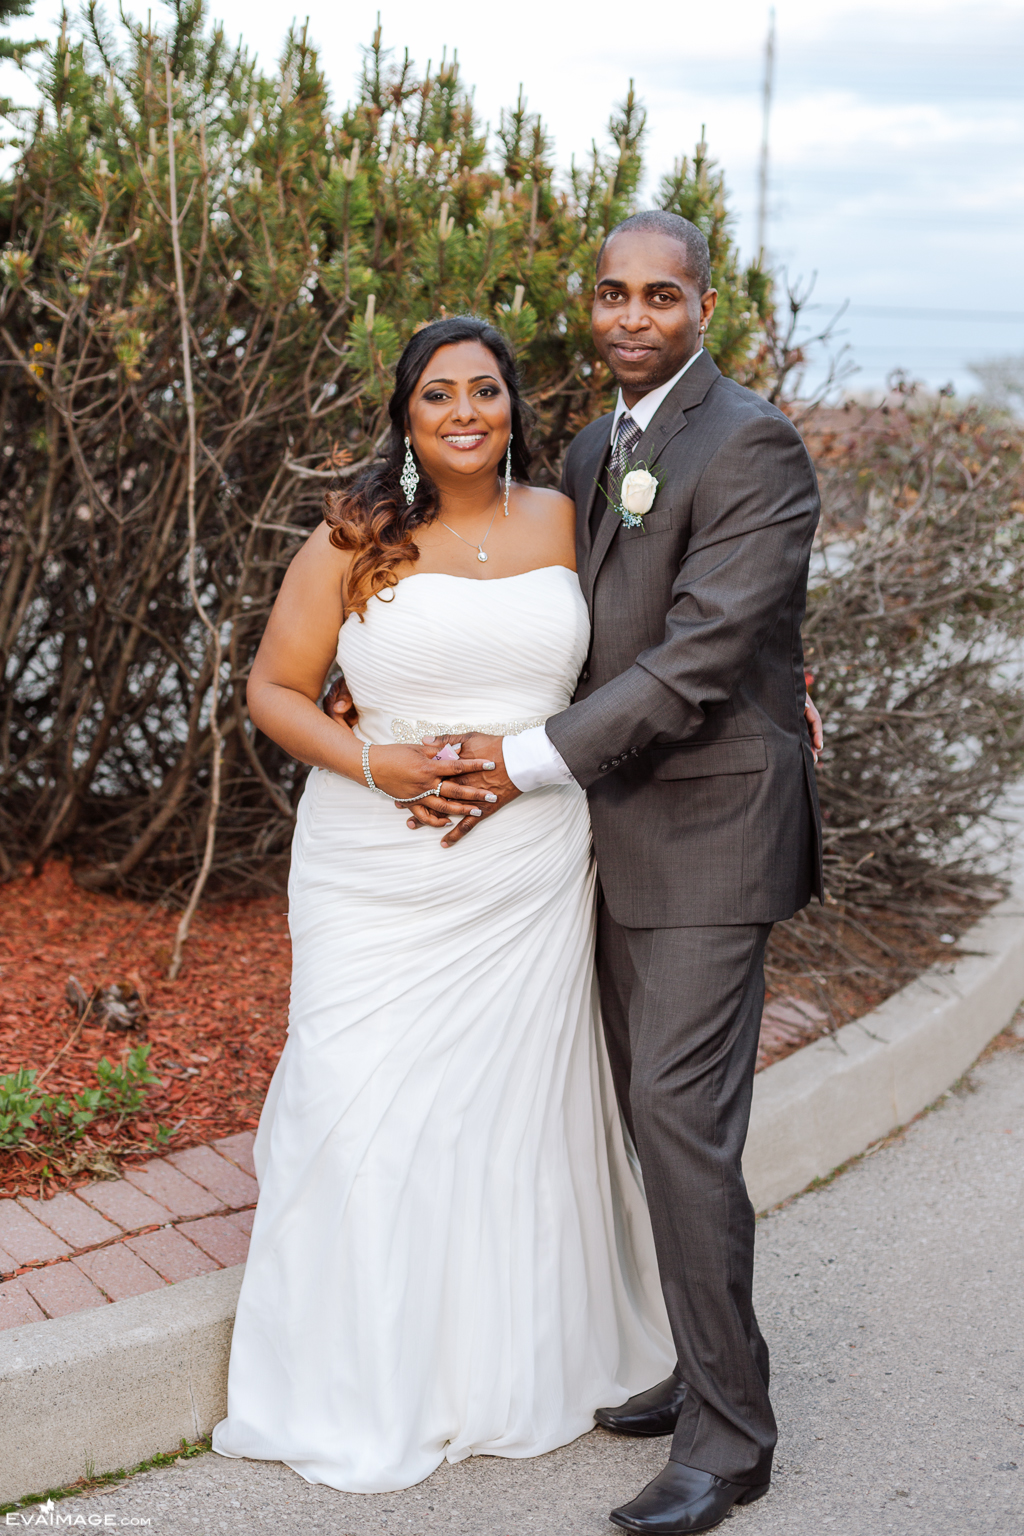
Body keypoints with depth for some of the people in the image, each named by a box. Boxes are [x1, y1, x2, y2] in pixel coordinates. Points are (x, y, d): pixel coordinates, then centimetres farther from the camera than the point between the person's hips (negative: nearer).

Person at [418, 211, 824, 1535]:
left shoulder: (751, 446, -13)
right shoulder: (595, 452, 13)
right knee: (653, 1108, 12)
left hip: (711, 828, -8)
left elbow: (700, 655, -20)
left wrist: (531, 762, -18)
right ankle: (709, 1363, 27)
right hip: (624, 829, 8)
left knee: (680, 1113, -9)